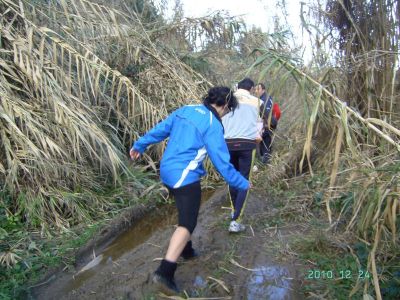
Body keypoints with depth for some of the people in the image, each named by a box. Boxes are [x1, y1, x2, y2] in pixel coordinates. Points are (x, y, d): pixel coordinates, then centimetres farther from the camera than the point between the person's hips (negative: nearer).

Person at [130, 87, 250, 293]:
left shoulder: (185, 110, 7)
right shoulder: (213, 125, -14)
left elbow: (160, 129, 14)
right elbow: (222, 162, -13)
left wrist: (139, 145, 26)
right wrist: (242, 184, -1)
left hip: (167, 172, 9)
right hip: (185, 177, -8)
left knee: (186, 215, 26)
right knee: (187, 224, -3)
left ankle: (186, 250, 42)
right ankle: (165, 271, -10)